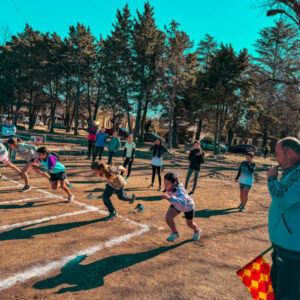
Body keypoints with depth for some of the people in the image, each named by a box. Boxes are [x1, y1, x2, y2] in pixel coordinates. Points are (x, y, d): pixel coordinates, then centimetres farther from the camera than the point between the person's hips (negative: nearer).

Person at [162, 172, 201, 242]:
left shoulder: (179, 190, -46)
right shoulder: (167, 186, -28)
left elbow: (183, 202, -65)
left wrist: (169, 198, -75)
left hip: (188, 206, -5)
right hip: (176, 205, 5)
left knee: (189, 223, 17)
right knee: (168, 218, -14)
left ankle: (197, 231, 55)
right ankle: (175, 234, 16)